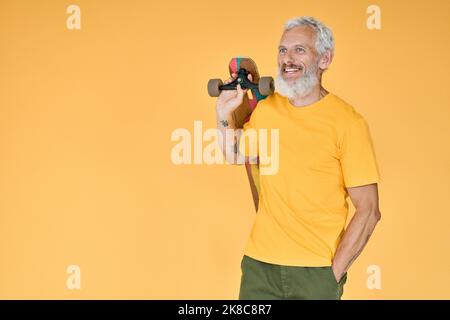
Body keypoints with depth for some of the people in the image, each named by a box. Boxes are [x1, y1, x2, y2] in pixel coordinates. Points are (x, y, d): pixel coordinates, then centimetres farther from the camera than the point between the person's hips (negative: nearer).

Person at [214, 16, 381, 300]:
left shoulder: (347, 122, -11)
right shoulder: (265, 109, 4)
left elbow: (368, 211, -10)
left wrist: (334, 272, -12)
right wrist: (225, 114, 6)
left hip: (317, 271, -4)